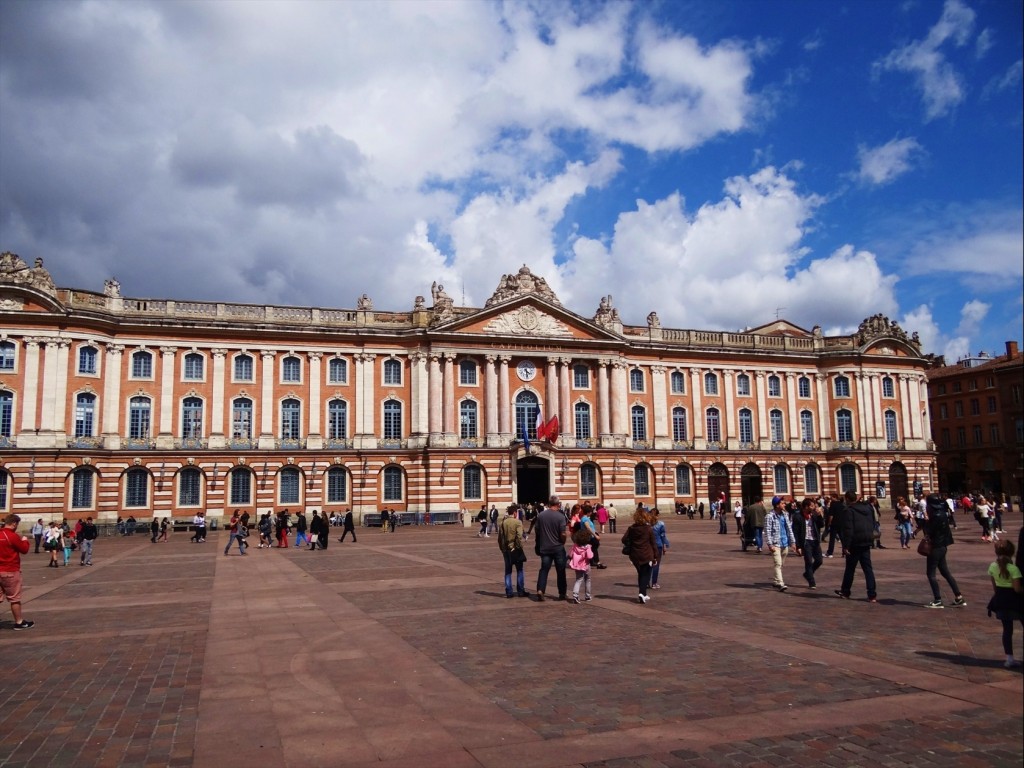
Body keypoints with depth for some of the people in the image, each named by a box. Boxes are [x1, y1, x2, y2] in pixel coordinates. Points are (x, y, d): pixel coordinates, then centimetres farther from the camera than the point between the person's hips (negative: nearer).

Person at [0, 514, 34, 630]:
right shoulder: (12, 536, -16)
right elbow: (24, 550, -8)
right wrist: (25, 540, 9)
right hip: (11, 571, -7)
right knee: (15, 598, 2)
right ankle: (19, 622, 10)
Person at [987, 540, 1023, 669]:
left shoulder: (993, 566, -1)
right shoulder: (1013, 568, -19)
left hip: (1000, 600, 5)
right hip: (1013, 600, -5)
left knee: (1007, 629, 12)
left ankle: (1009, 659, 12)